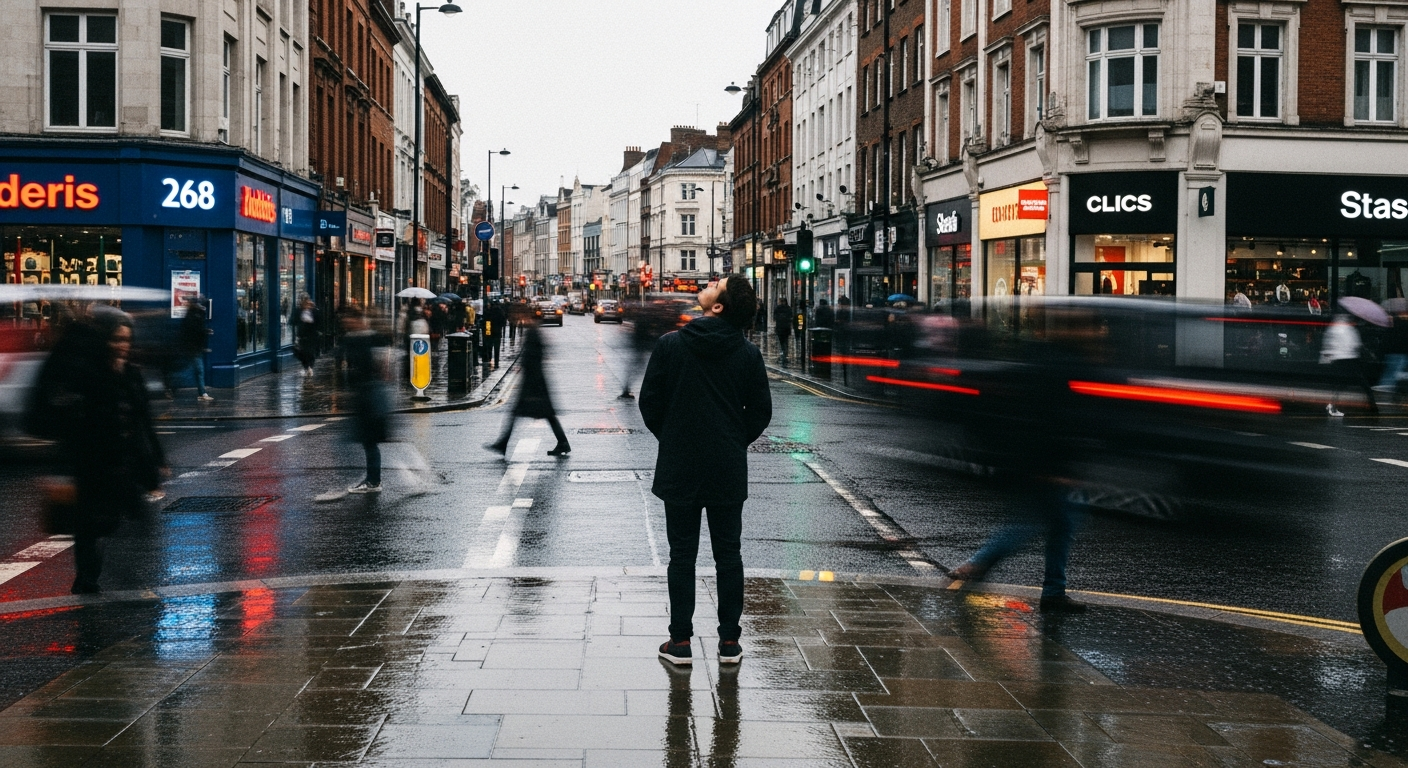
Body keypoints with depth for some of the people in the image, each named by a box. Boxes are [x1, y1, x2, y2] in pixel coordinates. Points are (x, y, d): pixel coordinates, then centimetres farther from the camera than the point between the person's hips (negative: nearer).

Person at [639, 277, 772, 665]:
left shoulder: (670, 345, -8)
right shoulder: (748, 354, -3)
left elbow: (649, 403, -3)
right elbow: (761, 411, 2)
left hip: (679, 468, -1)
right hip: (729, 472, 1)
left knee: (682, 555, 7)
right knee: (728, 555, 9)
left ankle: (681, 641, 10)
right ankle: (729, 642, 13)